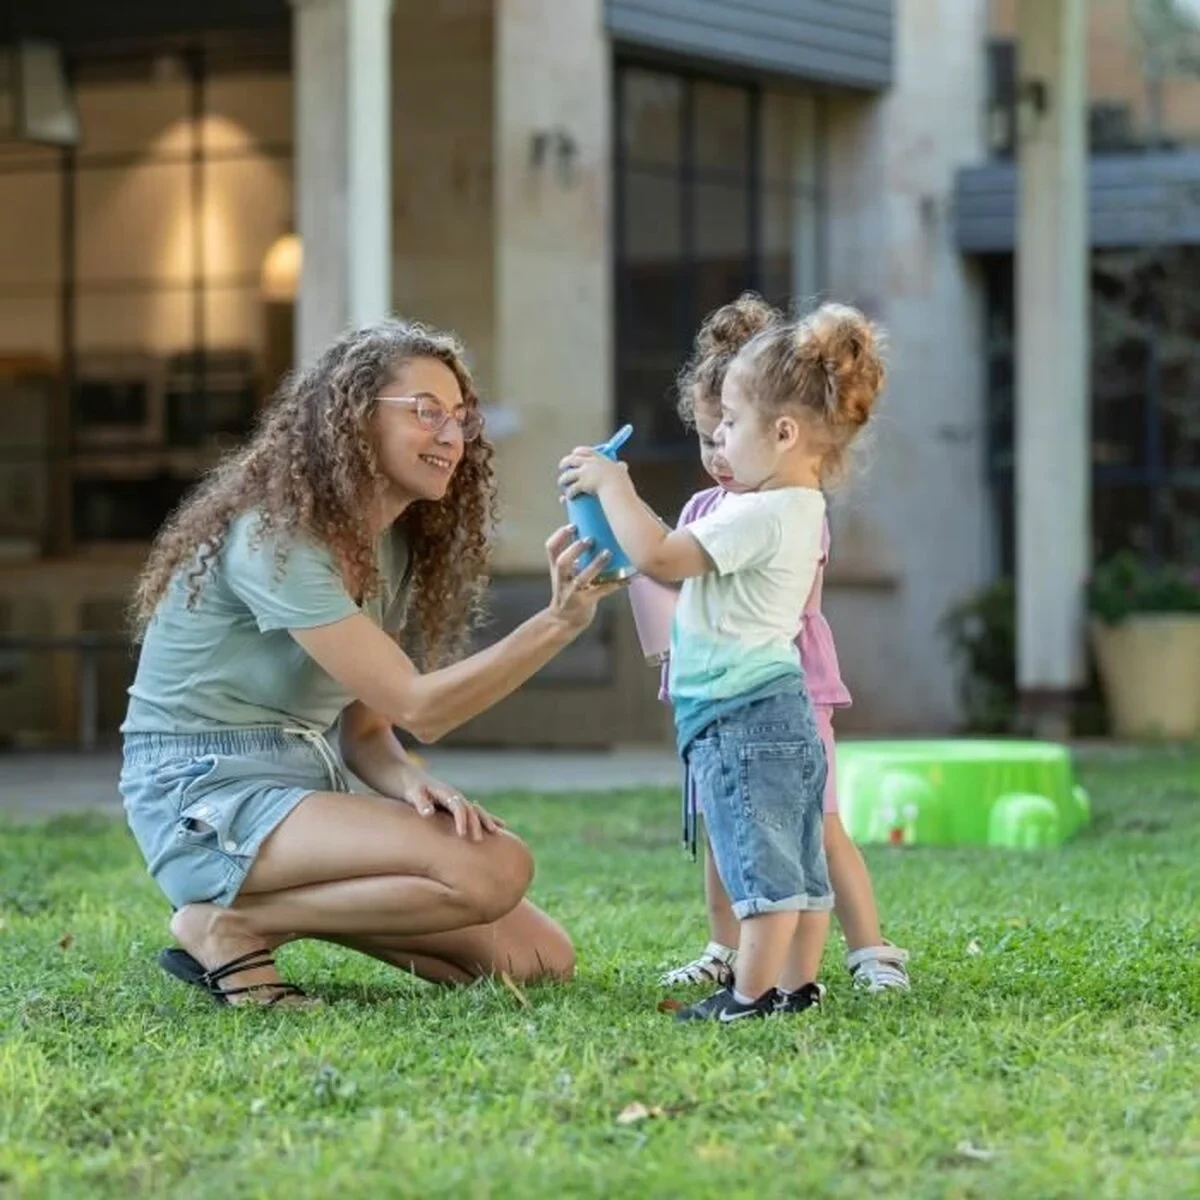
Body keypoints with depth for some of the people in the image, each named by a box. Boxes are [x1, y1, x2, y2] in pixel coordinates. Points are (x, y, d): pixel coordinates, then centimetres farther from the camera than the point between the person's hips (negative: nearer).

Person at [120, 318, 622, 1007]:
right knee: (496, 868, -28)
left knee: (541, 959, -1)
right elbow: (415, 707, -21)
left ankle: (281, 905, 7)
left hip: (304, 793, 9)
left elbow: (364, 727, 11)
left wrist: (409, 784, -13)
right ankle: (232, 925, -13)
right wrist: (560, 622, -30)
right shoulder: (275, 538, -17)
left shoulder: (393, 548, 11)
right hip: (207, 797, -9)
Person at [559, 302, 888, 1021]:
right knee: (798, 864, 12)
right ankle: (798, 984, 18)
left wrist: (611, 483, -10)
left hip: (742, 717, -10)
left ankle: (753, 995, -4)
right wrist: (616, 498, 16)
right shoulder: (802, 510, 14)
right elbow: (678, 564, 22)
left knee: (759, 866, -7)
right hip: (787, 713, 10)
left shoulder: (760, 515, -19)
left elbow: (657, 556, -23)